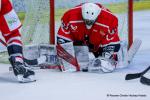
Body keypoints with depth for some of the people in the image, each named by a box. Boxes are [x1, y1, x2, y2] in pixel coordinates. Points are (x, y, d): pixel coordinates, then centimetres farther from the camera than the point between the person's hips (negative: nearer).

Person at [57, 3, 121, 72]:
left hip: (99, 43, -1)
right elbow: (62, 37, -22)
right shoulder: (71, 15, -34)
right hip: (78, 40, 1)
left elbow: (112, 43, -26)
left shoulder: (110, 19, -36)